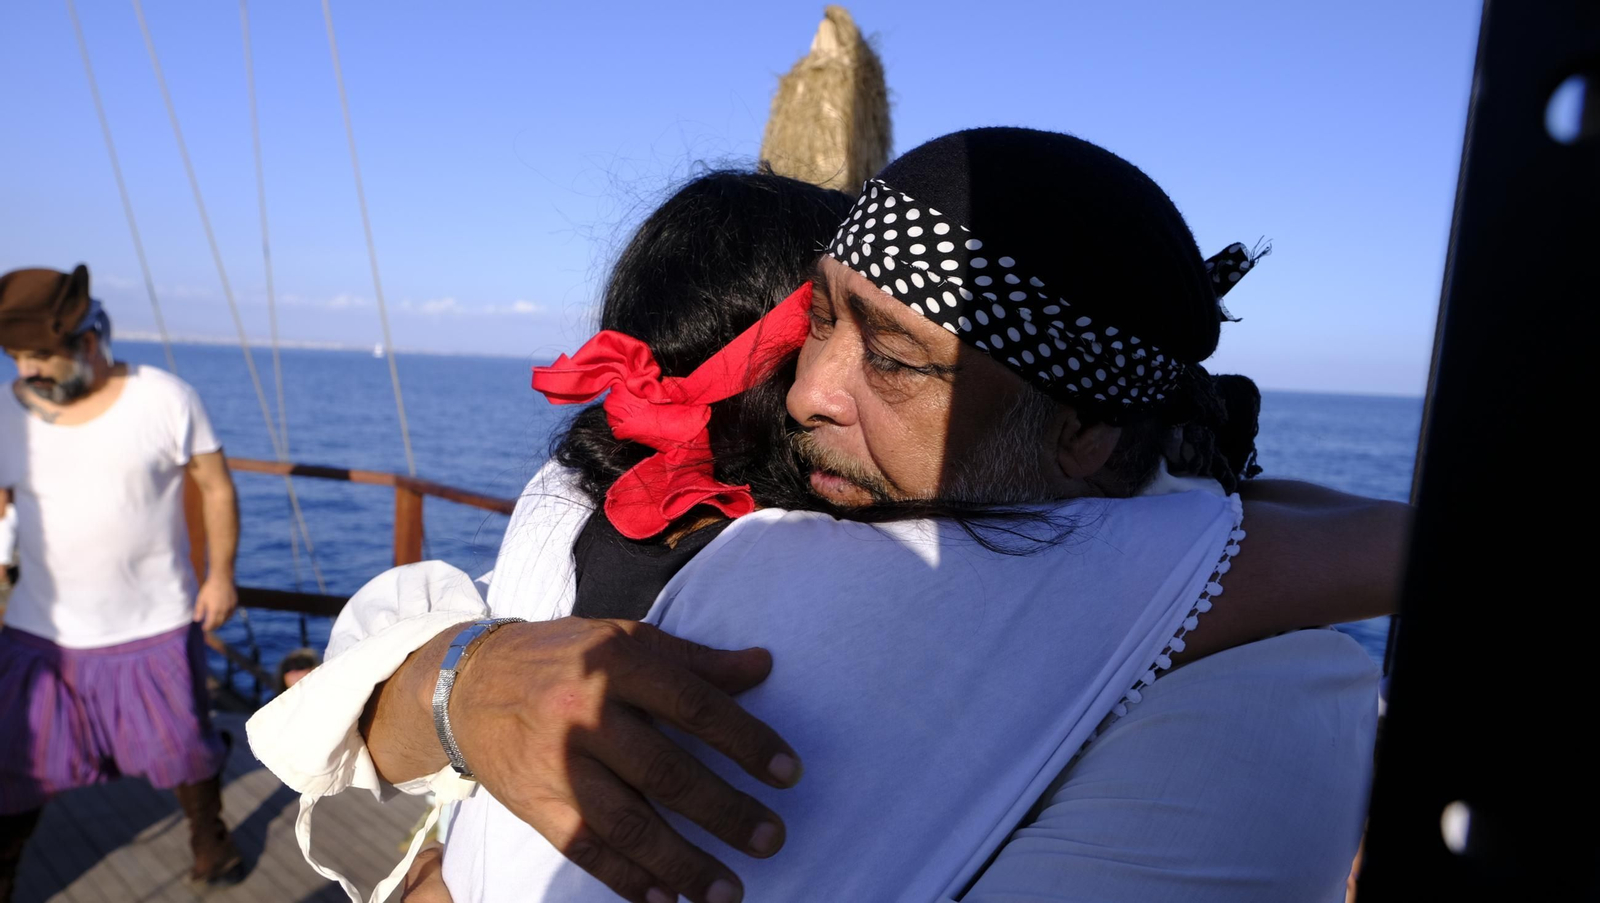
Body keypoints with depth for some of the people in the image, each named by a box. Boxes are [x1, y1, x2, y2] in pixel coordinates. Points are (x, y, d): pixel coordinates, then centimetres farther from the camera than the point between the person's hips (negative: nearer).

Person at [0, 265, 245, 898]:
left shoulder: (166, 399, -10)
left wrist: (221, 573, -9)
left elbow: (217, 488, -5)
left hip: (155, 626, -2)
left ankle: (210, 838, 36)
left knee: (183, 747, 11)